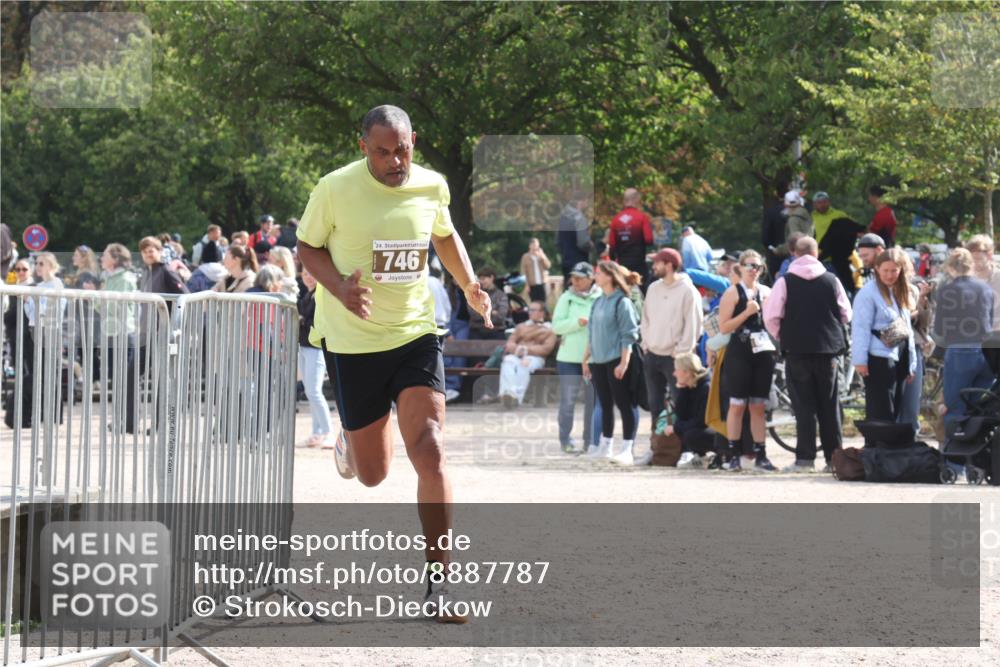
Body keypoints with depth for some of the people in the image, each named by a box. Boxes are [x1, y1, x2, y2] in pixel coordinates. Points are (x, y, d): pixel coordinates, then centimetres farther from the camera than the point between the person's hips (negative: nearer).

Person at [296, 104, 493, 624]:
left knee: (429, 451, -16)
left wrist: (469, 286, 5)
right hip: (353, 342, -1)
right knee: (373, 473, 8)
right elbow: (307, 247, 0)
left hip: (416, 333, 1)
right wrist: (338, 287, -18)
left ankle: (438, 582, -11)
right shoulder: (335, 189, -12)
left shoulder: (432, 187, -2)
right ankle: (349, 441, 48)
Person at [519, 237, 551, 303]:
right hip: (532, 285, -3)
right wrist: (526, 285, -9)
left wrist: (543, 257, -12)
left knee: (543, 303, -2)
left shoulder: (541, 255, 11)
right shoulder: (526, 257, 0)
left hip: (542, 283, 3)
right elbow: (523, 272, -3)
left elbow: (548, 266, 3)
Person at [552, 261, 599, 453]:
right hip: (569, 357, 0)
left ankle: (590, 441, 12)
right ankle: (565, 440, 7)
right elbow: (556, 325, -4)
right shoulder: (566, 298, 3)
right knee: (568, 400, 1)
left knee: (593, 400, 5)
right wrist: (578, 323, -16)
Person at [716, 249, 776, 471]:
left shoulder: (767, 292, 13)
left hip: (763, 353, 4)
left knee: (759, 406, 6)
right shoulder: (733, 293, -1)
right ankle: (733, 455, 0)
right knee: (737, 405, -3)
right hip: (739, 353, -4)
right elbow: (723, 327, -8)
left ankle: (760, 455, 8)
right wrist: (747, 312, -16)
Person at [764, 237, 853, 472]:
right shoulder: (831, 280, 2)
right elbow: (846, 314, 7)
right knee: (829, 406, 8)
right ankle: (834, 457, 8)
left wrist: (781, 338, 11)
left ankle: (805, 459, -4)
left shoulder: (785, 281, -4)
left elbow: (771, 316, -6)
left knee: (804, 406, 1)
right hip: (827, 349, 2)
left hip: (797, 349, -2)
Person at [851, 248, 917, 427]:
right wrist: (860, 359, -18)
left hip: (899, 358, 8)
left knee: (895, 411, 9)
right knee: (880, 412, -9)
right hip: (879, 359, -8)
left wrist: (911, 364, 21)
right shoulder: (869, 293, -6)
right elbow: (861, 327, -11)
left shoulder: (901, 293, 19)